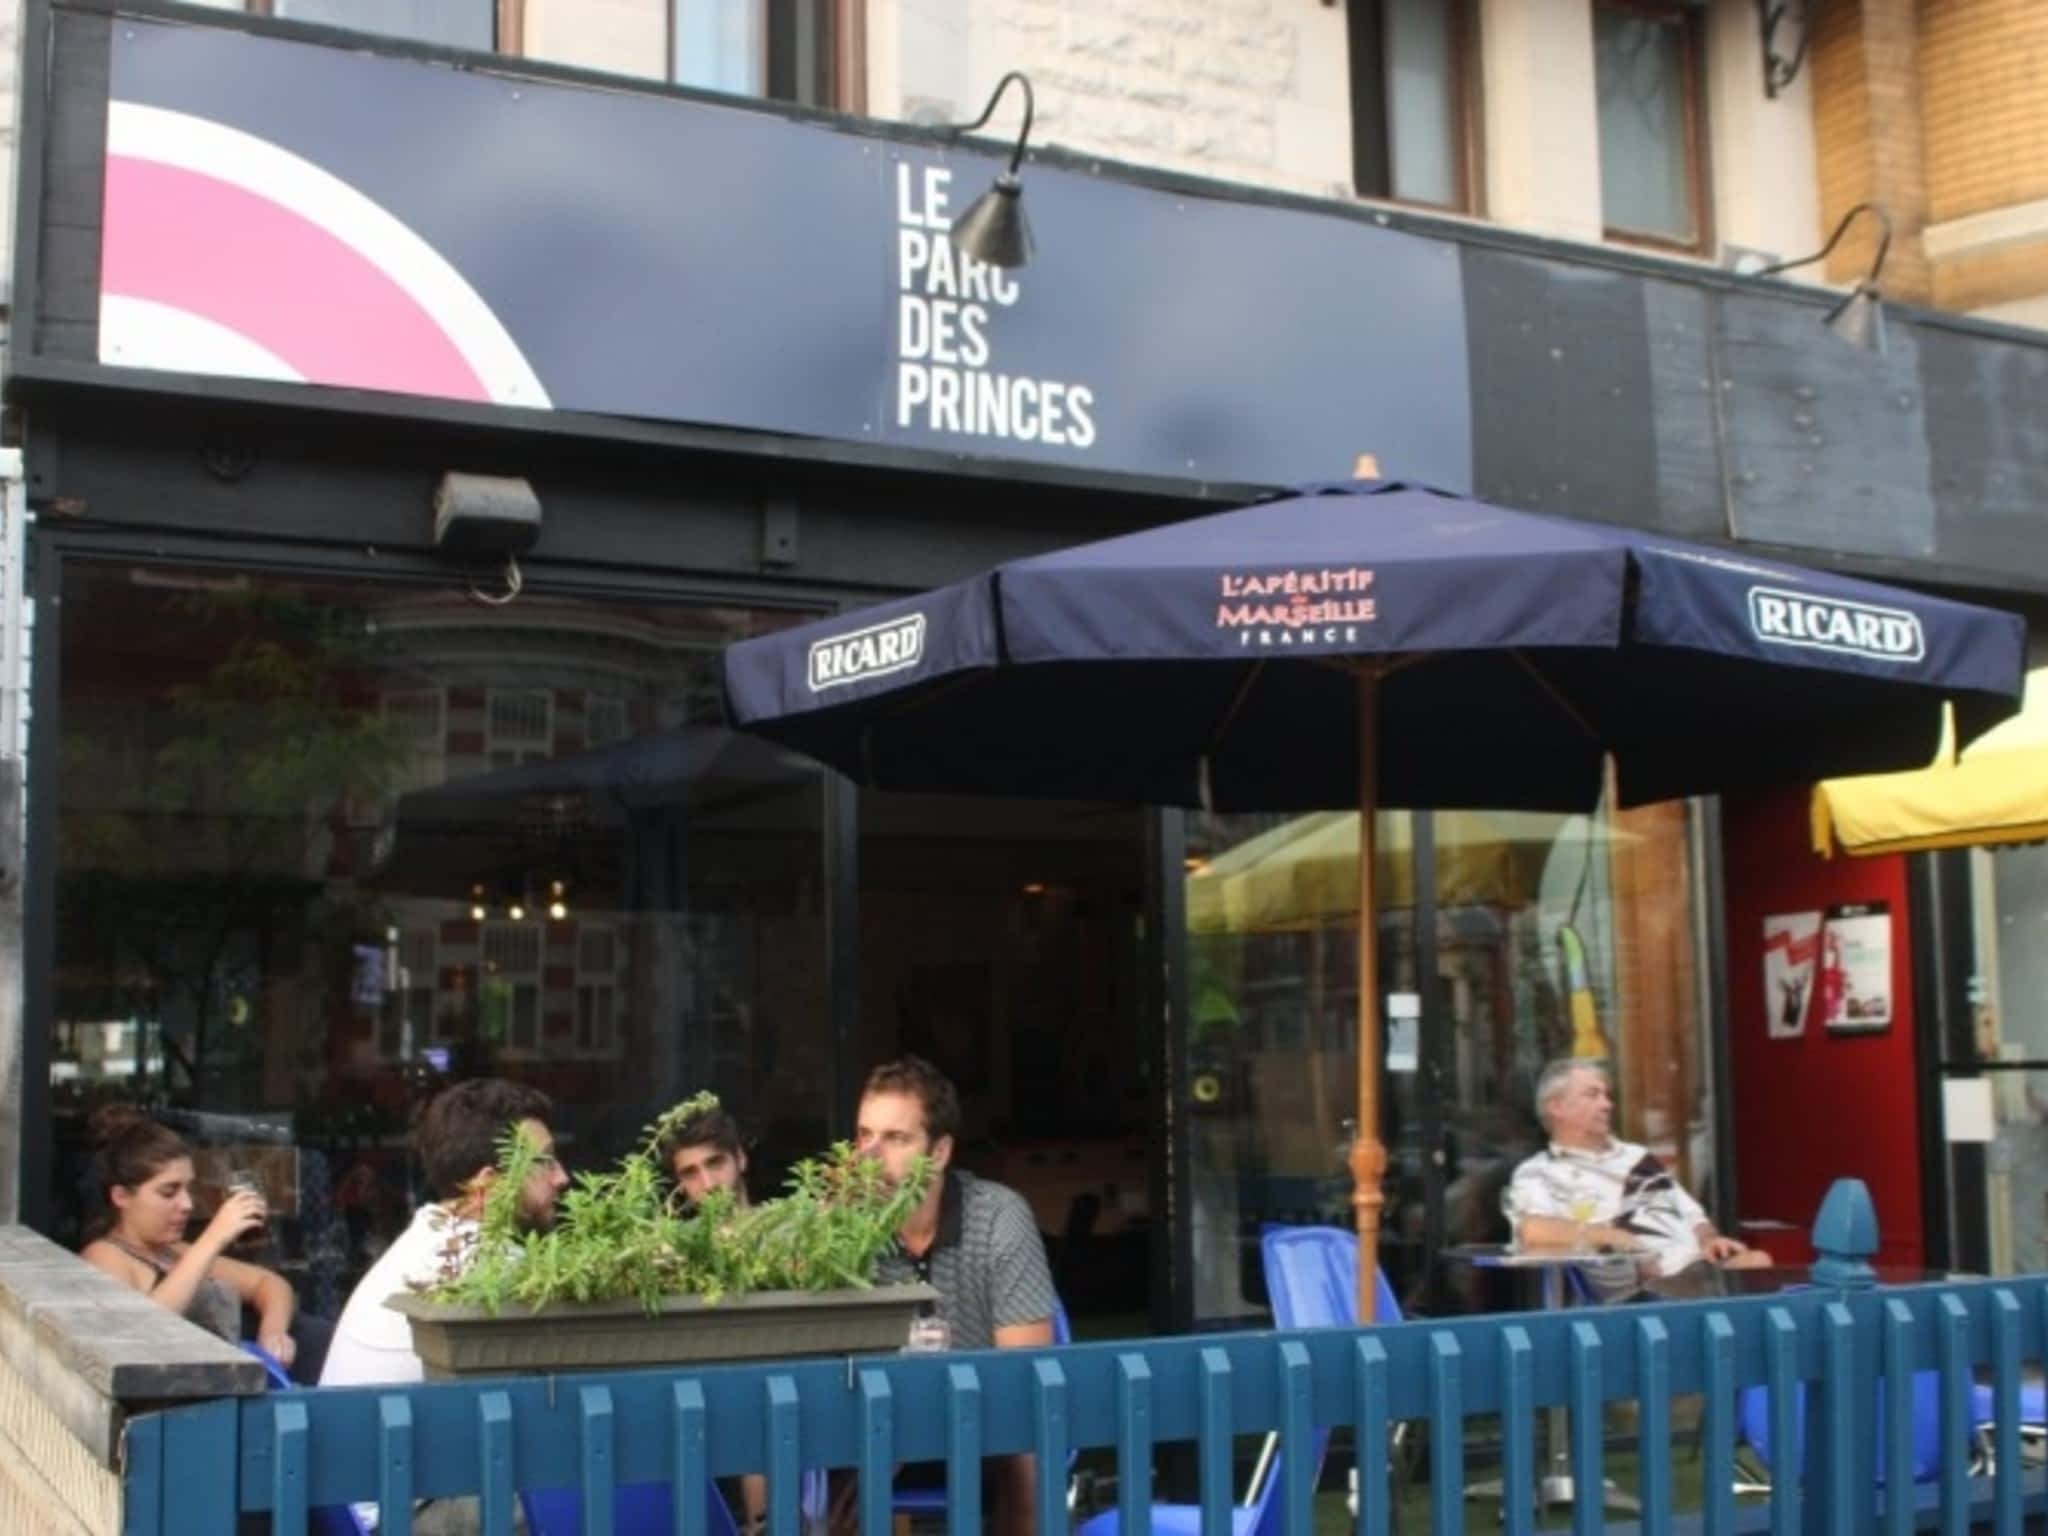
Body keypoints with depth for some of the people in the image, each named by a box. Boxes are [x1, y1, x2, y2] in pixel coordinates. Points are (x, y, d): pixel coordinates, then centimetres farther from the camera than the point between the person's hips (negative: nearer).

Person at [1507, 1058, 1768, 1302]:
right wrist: (1607, 1234, -15)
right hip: (1634, 1281, -6)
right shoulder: (1537, 1174, 7)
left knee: (1757, 1262, -25)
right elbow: (1533, 1231, -14)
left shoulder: (1639, 1157, 29)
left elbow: (1691, 1215, 28)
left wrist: (1710, 1240, 5)